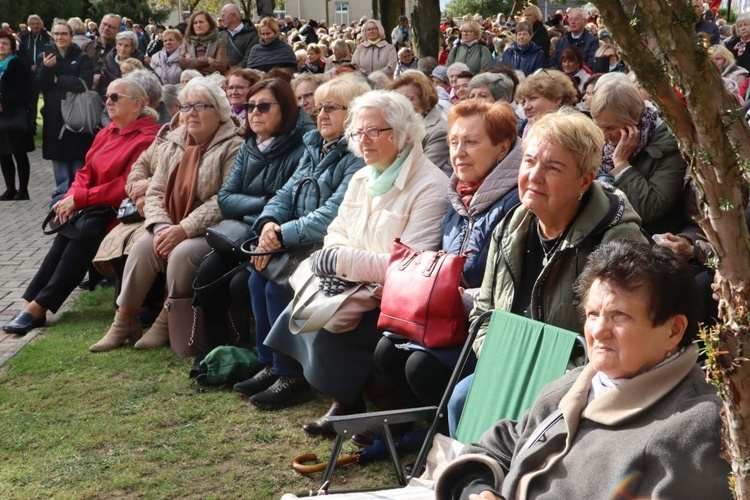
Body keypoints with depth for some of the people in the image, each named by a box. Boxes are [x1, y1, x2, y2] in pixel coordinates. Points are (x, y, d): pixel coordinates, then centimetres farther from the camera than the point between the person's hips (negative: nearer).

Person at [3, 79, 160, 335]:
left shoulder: (148, 139, -13)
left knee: (82, 233, -28)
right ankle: (33, 305, -26)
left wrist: (80, 199, -20)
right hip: (94, 208, 7)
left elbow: (128, 187, -20)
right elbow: (86, 172, 12)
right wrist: (71, 198, -10)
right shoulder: (106, 134, 15)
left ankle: (38, 307, -26)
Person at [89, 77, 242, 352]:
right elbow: (155, 193, 9)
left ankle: (167, 321, -10)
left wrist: (183, 229, -22)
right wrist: (162, 227, -12)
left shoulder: (232, 148, -8)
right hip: (172, 229, 6)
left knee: (182, 253, -32)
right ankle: (124, 321, -10)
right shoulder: (172, 145, 13)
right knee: (144, 245, -21)